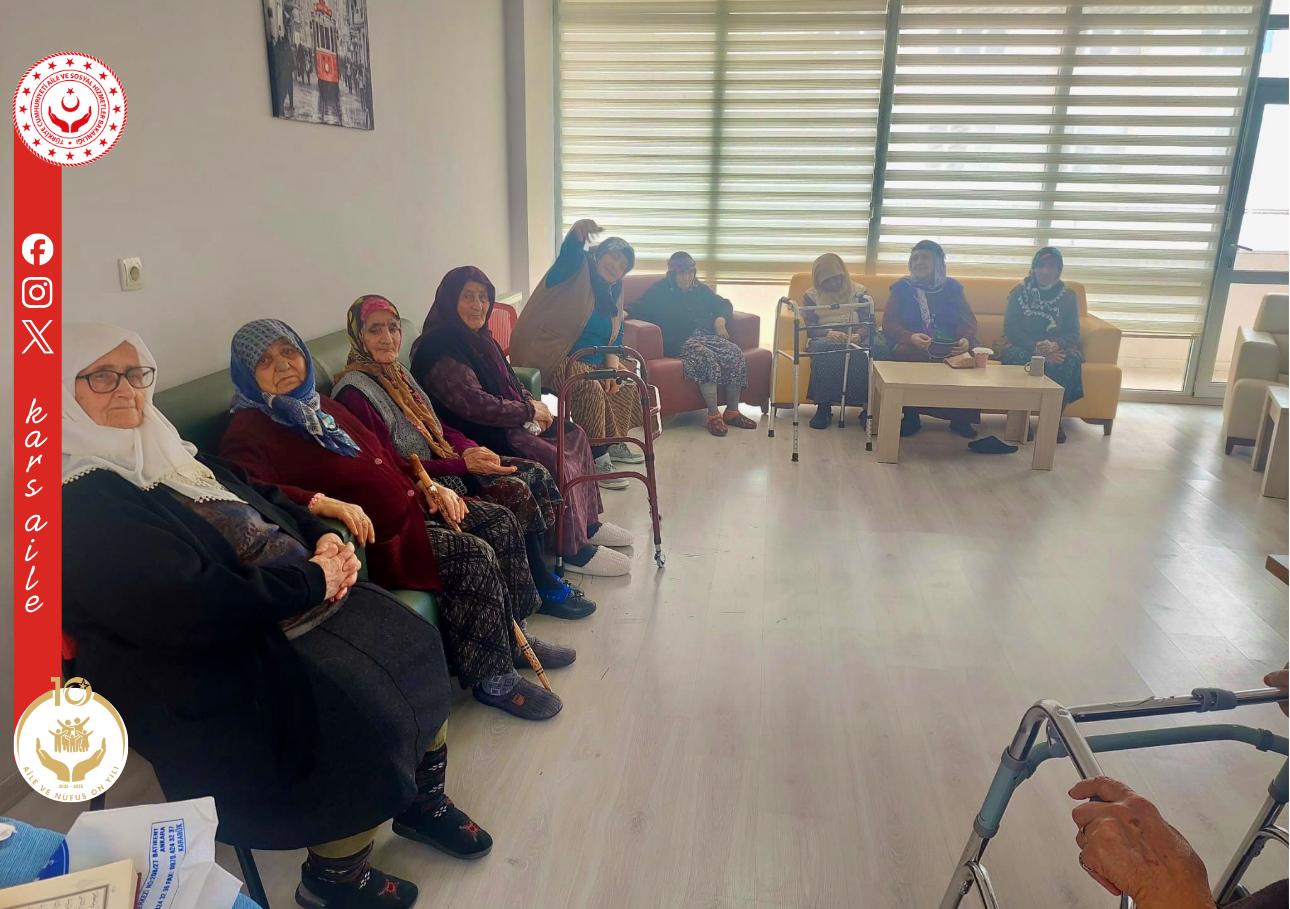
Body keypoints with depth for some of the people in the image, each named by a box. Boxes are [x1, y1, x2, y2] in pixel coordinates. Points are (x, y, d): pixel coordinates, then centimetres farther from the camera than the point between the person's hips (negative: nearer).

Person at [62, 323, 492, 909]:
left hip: (292, 605, 8)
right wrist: (313, 579, -17)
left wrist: (325, 541, -3)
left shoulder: (169, 454, 12)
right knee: (365, 708, -22)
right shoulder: (81, 506, -16)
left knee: (414, 646, -4)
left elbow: (267, 504, 18)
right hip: (216, 664, -8)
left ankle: (422, 800, 16)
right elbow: (193, 608, -26)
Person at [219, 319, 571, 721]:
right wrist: (324, 503, -43)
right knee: (474, 556, -23)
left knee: (500, 521, 3)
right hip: (373, 533, -10)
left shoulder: (319, 405, 17)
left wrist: (429, 485, 9)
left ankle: (512, 636, 16)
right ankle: (492, 679, -7)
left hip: (408, 505, 10)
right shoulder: (249, 432, -11)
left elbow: (382, 451, 22)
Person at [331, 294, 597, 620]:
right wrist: (462, 464, -22)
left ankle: (540, 574, 3)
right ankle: (545, 590, -1)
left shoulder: (395, 372, 12)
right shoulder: (354, 393, -16)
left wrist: (471, 449, -7)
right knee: (516, 493, -20)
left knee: (535, 474, -6)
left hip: (440, 461, 9)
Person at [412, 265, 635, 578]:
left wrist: (535, 405, -1)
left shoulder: (479, 339, 13)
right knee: (558, 463, -23)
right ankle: (574, 550, -10)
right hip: (482, 437, -11)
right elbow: (476, 405, -25)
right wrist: (530, 411, -14)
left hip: (510, 422, 11)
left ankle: (588, 522, 14)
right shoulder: (440, 350, -18)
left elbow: (512, 382, 20)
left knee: (575, 436, 5)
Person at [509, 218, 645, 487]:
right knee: (591, 388, -31)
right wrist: (577, 232, -56)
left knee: (626, 381, 10)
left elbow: (616, 334, 12)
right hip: (552, 358, -9)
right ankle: (597, 461, -23)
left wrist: (612, 362, -7)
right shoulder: (577, 271, -9)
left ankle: (614, 444, 25)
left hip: (590, 361, 10)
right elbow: (568, 254, -33)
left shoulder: (612, 293, 14)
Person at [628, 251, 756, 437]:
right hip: (679, 342, -6)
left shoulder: (700, 289, 23)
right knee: (706, 357, -37)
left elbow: (723, 304, 28)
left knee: (735, 352, -22)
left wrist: (720, 320, 8)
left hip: (707, 336, 6)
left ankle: (732, 412, -19)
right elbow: (638, 311, -2)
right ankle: (713, 415, -34)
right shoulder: (659, 291, 8)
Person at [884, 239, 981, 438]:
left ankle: (961, 418, -10)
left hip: (951, 347, 2)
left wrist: (966, 340, -17)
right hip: (911, 345, -2)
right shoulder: (903, 287, 10)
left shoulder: (952, 287, 15)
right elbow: (888, 323, 0)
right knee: (904, 353, -36)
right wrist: (911, 337, -21)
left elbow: (968, 321, 8)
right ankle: (911, 416, -18)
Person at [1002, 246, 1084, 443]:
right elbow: (1010, 329, -6)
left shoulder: (1068, 296, 8)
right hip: (1023, 346, -1)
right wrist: (1035, 347, -23)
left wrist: (1055, 345, -24)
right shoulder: (1019, 292, 4)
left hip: (1057, 348, 1)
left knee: (1071, 359, -34)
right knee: (1016, 357, -38)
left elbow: (1073, 333, 0)